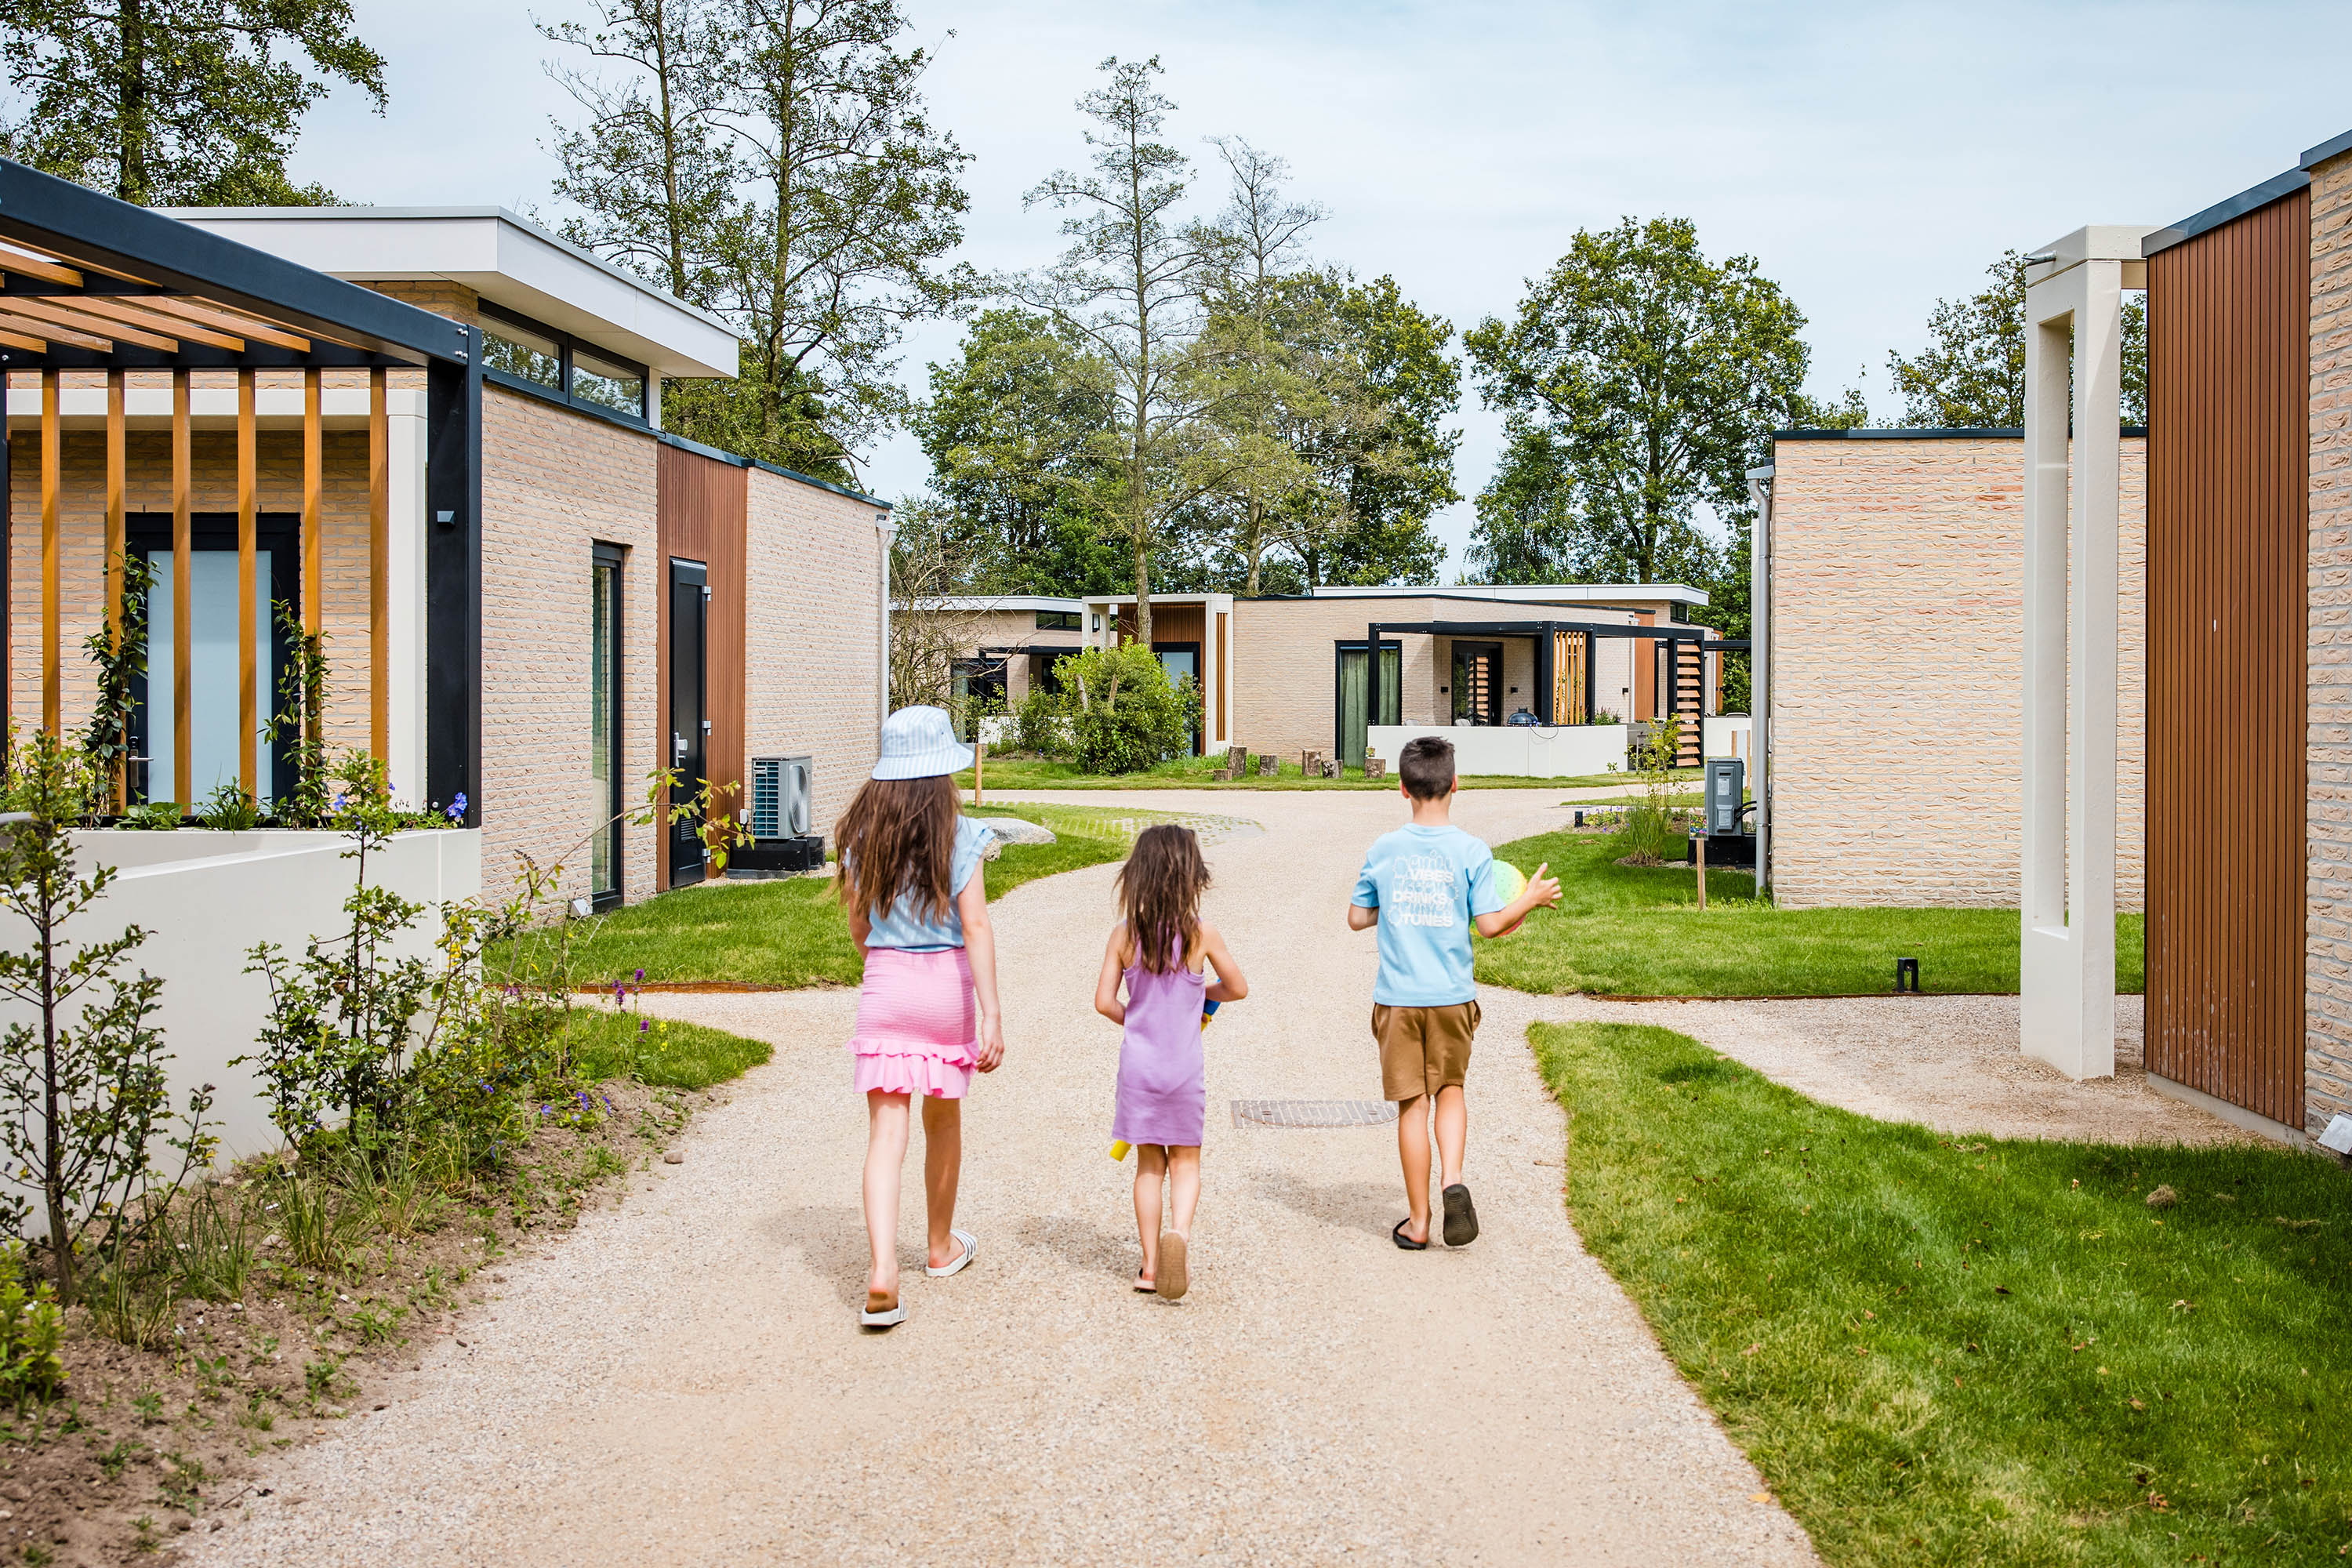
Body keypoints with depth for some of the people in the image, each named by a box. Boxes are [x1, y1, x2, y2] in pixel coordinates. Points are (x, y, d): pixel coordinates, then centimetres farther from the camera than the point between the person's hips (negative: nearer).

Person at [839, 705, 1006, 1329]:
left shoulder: (863, 836, 1)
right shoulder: (959, 837, -8)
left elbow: (858, 925, 8)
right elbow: (976, 927, -15)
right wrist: (991, 1012, -16)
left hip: (885, 983, 1)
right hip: (947, 982, -1)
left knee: (886, 1129, -3)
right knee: (944, 1120, 19)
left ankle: (883, 1273, -19)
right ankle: (942, 1247, 37)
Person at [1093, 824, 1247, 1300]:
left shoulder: (1124, 935, -6)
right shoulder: (1201, 934, -10)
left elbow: (1104, 1001, -5)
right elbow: (1238, 989, 3)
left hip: (1138, 1063, 2)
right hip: (1185, 1065, -1)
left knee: (1149, 1164, 13)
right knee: (1185, 1162, 11)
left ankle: (1150, 1265, 15)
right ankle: (1179, 1233, -16)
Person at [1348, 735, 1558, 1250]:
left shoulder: (1383, 849, -2)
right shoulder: (1471, 852, -7)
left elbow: (1357, 918, 5)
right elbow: (1490, 924, -8)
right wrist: (1530, 898, 8)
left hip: (1398, 996, 0)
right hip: (1452, 995, 0)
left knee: (1412, 1105, 6)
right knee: (1450, 1089, 19)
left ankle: (1417, 1221, 13)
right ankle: (1453, 1179, -5)